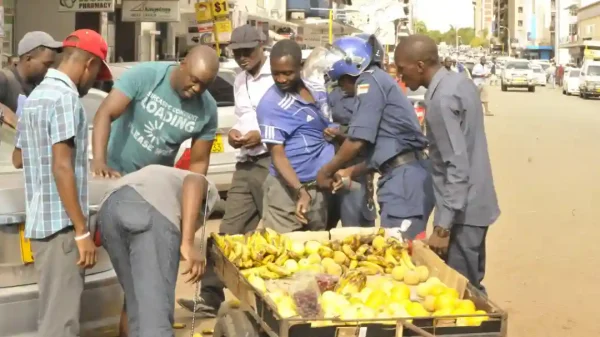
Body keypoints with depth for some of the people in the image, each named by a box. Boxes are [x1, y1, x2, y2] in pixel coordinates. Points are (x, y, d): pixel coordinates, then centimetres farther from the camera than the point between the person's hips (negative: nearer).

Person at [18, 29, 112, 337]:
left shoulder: (35, 96, 16)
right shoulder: (65, 98, -14)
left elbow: (19, 159, 28)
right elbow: (62, 168, -20)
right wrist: (82, 231, -19)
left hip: (40, 222, 10)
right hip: (61, 225, -10)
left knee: (54, 311, 17)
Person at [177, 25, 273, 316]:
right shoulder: (240, 82, 19)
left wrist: (263, 136, -17)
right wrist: (234, 132, 5)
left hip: (272, 162, -7)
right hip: (246, 163, 8)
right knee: (230, 231, 4)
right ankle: (211, 296, 5)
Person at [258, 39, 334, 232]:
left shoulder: (318, 90, 5)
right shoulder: (271, 105, -15)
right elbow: (278, 156, -16)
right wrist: (301, 191, -27)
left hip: (320, 185, 6)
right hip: (288, 188, -6)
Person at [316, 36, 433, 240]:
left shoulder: (369, 82, -5)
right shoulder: (380, 81, 24)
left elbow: (358, 142, -13)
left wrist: (325, 172, 1)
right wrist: (350, 172, 22)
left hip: (404, 178, -10)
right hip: (404, 176, 10)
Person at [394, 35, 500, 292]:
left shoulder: (441, 99, -20)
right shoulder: (459, 82, 8)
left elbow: (457, 166, -24)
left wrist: (443, 225, -24)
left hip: (461, 211, -9)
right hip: (474, 204, 10)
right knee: (471, 286, 17)